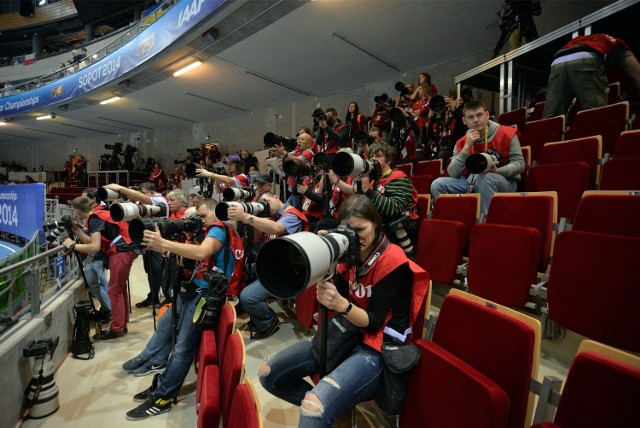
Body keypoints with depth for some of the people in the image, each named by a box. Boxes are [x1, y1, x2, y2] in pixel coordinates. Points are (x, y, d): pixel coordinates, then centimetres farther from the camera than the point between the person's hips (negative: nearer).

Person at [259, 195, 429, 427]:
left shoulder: (392, 259, -14)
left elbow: (374, 322, -16)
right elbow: (336, 297, 0)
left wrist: (341, 304, -34)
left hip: (378, 347, -8)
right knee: (268, 372, -1)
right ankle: (330, 408, 13)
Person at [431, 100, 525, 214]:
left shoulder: (506, 134, -6)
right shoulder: (461, 143, 1)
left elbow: (520, 163, -6)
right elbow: (453, 174, -10)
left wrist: (497, 170, -26)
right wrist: (467, 147, -17)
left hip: (505, 182, -3)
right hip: (472, 183, 3)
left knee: (484, 177, -37)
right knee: (437, 184, -16)